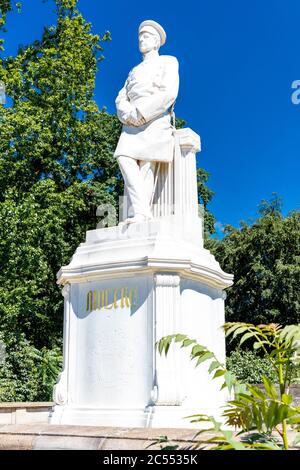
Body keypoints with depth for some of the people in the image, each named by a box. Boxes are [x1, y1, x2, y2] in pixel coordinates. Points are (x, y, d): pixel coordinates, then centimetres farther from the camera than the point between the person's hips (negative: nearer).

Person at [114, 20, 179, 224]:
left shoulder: (168, 61, 14)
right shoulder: (134, 71, 32)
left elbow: (168, 93, -4)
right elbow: (121, 99, 18)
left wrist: (141, 113, -13)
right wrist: (128, 115, -7)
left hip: (155, 121, -5)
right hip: (132, 124, 5)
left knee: (146, 166, -19)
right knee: (125, 158, -18)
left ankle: (142, 214, -22)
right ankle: (142, 212, -26)